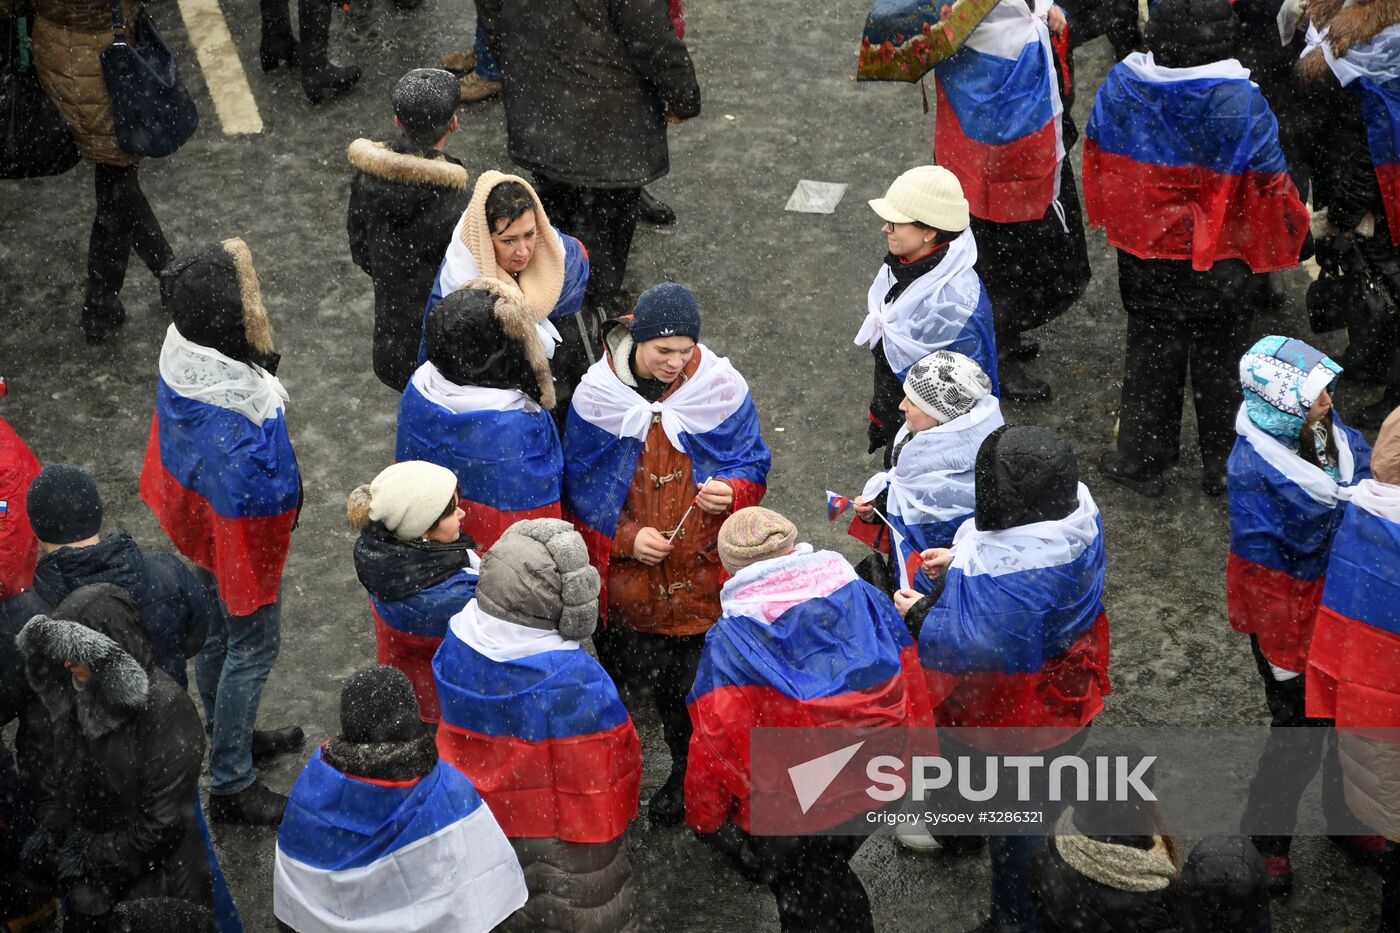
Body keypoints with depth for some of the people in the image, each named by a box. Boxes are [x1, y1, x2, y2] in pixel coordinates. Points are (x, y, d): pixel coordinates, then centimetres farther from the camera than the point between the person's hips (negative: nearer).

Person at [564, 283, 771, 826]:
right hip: (626, 573, 1)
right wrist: (627, 537, -14)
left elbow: (753, 465, 0)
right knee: (625, 671, 14)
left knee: (691, 683, 8)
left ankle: (688, 771, 33)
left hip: (701, 572, 0)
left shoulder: (720, 387, -10)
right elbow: (579, 486, -1)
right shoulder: (598, 395, -10)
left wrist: (731, 491, -23)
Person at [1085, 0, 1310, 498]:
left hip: (1144, 251, 2)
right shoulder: (1239, 102, -23)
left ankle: (1141, 459, 27)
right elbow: (1269, 179, -15)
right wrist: (1292, 235, 2)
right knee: (1219, 355, 15)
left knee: (1150, 349, 19)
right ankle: (1223, 465, 28)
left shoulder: (1120, 85, -12)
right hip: (1222, 259, -2)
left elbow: (1099, 156, 2)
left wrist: (1117, 224, 17)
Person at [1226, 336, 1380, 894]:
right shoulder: (1253, 468, -26)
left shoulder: (1337, 435, -8)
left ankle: (1347, 817, 47)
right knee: (1299, 733, 6)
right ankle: (1265, 840, 31)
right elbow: (1260, 568, -21)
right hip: (1290, 615, -6)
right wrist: (1285, 655, -16)